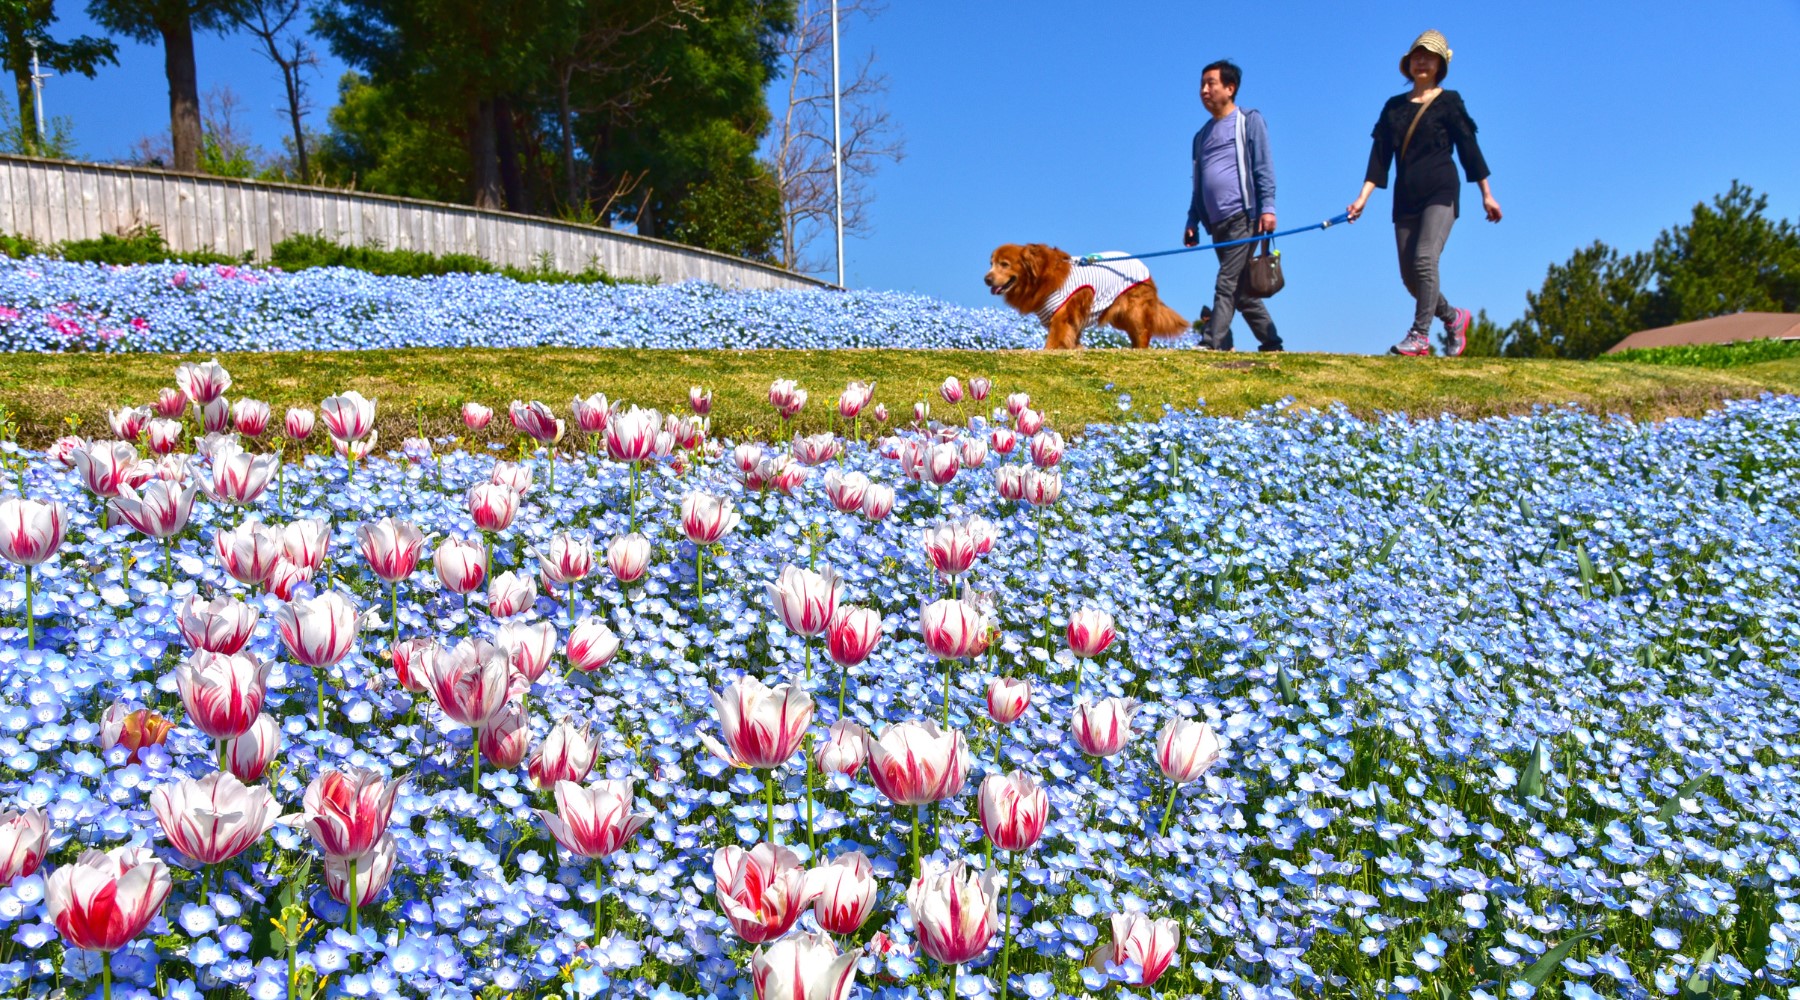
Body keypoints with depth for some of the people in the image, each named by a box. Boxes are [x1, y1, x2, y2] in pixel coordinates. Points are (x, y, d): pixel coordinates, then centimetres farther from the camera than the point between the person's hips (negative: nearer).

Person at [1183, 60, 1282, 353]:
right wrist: (1192, 221, 17)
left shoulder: (1249, 121, 4)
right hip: (1217, 224, 7)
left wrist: (1267, 207, -14)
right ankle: (1271, 343, 16)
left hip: (1243, 217, -7)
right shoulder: (1202, 135, 22)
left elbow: (1264, 168, -4)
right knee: (1242, 290, 8)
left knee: (1227, 284, -14)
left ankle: (1212, 343, -19)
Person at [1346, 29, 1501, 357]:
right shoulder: (1394, 106, 12)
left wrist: (1486, 194, 2)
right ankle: (1453, 318, 28)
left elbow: (1468, 147, 2)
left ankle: (1419, 336, -22)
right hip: (1405, 198, 5)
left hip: (1440, 193, -5)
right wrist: (1363, 198, -1)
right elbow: (1380, 155, 8)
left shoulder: (1448, 102, 2)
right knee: (1409, 275, 3)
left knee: (1425, 258, -23)